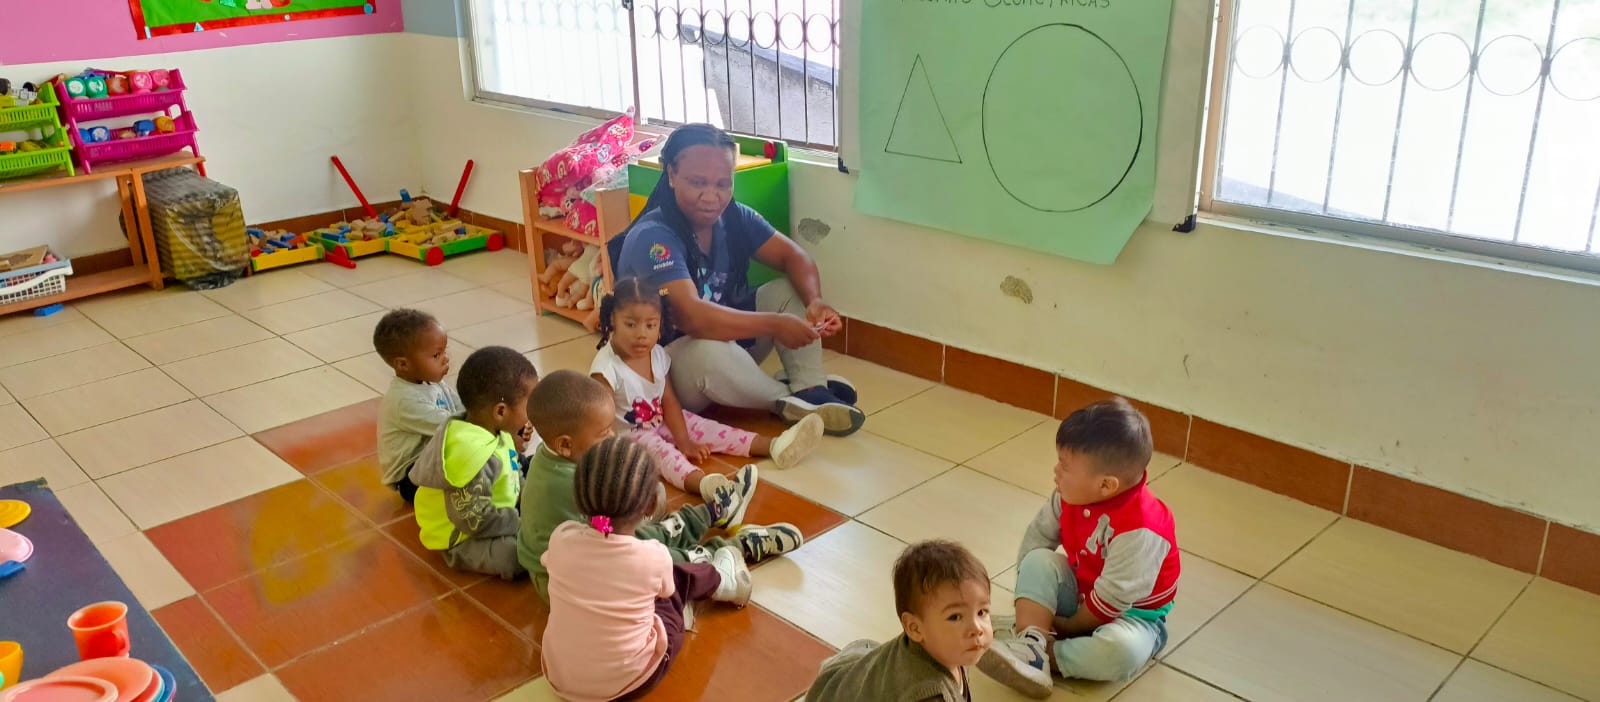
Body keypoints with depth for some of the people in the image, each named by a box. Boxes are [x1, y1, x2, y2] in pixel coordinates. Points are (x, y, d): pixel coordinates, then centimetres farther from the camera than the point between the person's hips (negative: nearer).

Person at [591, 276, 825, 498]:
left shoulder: (657, 355, -4)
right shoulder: (607, 367, -25)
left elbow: (668, 401, 1)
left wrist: (684, 442, -5)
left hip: (660, 423, 8)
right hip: (628, 434, -8)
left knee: (703, 428, -5)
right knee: (660, 449, -34)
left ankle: (775, 446, -12)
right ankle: (703, 483, -64)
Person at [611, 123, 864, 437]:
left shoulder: (734, 217, -5)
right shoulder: (652, 238, -27)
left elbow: (792, 257, -3)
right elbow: (691, 316, -39)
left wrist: (814, 301, -25)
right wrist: (774, 325, -40)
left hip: (731, 339, 8)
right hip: (668, 356, -7)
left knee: (791, 289, -5)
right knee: (709, 351, -39)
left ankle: (811, 389, -16)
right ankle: (791, 401, -14)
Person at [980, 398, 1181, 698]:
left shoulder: (1139, 530, -35)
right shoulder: (1073, 495, -13)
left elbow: (1112, 598, -28)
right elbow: (1038, 535, 0)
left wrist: (1069, 626, -15)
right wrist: (1033, 598, -6)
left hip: (1132, 613, -6)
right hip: (1081, 594, 6)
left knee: (1121, 649, -37)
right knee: (1038, 561, -17)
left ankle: (1045, 654, -20)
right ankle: (1030, 643, -28)